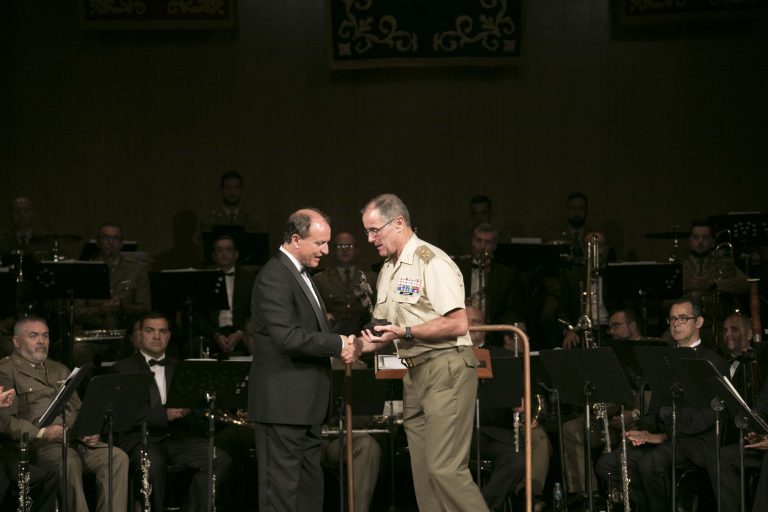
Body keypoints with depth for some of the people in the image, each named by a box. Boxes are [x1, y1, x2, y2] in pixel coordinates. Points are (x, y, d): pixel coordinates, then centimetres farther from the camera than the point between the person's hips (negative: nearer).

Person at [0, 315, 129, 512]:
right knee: (70, 461, -38)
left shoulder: (59, 370, 30)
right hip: (37, 444, -6)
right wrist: (42, 433, -21)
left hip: (76, 440, 7)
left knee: (118, 457, -21)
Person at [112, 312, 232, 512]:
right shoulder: (123, 369, 8)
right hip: (140, 438, -4)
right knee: (153, 463, -38)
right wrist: (165, 414, -21)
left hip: (177, 436, 4)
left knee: (220, 459, -22)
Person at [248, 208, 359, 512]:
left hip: (306, 401, 10)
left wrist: (342, 346, 3)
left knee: (310, 485, 13)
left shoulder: (300, 274, 17)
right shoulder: (274, 278, -16)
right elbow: (288, 337, -25)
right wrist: (338, 344, -16)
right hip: (283, 400, -10)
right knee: (282, 486, -6)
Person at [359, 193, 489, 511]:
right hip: (415, 374, 9)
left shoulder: (432, 262, -12)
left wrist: (405, 332, -20)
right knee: (424, 472, 7)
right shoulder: (387, 271, 17)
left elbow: (458, 324, -19)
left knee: (445, 469, -13)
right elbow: (385, 327, 24)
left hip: (446, 368, -9)